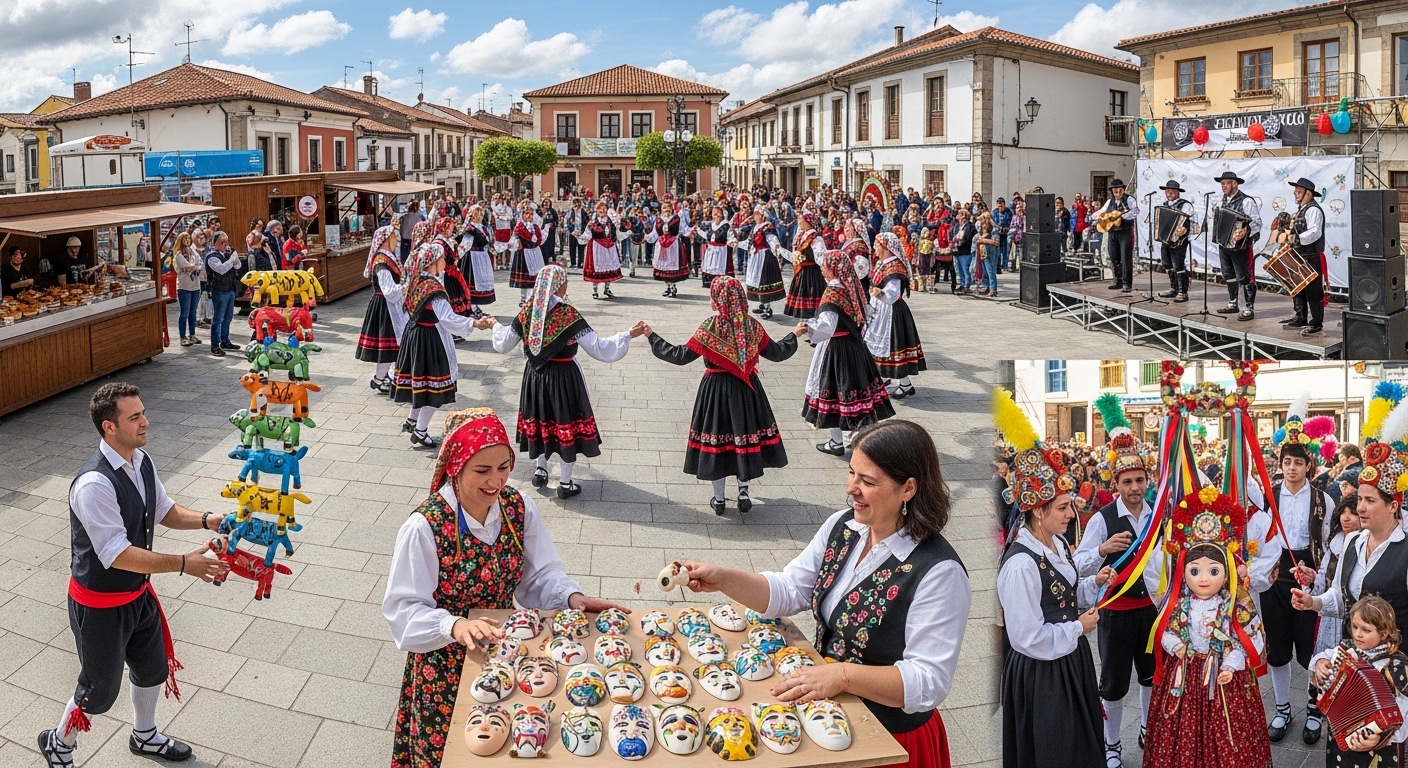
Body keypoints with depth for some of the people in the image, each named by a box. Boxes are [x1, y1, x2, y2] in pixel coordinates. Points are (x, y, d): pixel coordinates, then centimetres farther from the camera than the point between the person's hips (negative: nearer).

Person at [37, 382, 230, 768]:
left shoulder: (141, 460, -6)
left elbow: (164, 510, 9)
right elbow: (118, 555, -33)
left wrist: (205, 520, -9)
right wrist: (185, 563, -34)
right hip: (101, 604, -8)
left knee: (154, 667, 25)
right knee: (100, 689, 13)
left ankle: (145, 736, 51)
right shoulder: (94, 484, -33)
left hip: (139, 591, 8)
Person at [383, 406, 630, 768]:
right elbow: (403, 609, -22)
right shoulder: (425, 526, -24)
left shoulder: (519, 507, -10)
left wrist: (573, 597, -24)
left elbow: (541, 575, -4)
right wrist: (455, 625, -39)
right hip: (445, 662, -4)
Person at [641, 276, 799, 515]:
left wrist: (652, 337, -3)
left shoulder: (708, 329, -15)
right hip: (746, 389, 2)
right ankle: (743, 493, 20)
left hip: (716, 390, -2)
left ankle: (719, 499, 18)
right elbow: (777, 352, 3)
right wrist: (794, 336, 21)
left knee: (717, 438, 9)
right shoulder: (753, 326, -7)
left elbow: (680, 356, -11)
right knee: (744, 435, 16)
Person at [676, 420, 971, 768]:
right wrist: (722, 579, -14)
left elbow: (929, 681, -27)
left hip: (890, 740, -6)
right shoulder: (842, 527, -5)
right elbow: (788, 591, 1)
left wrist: (843, 675, -36)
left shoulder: (938, 573, -27)